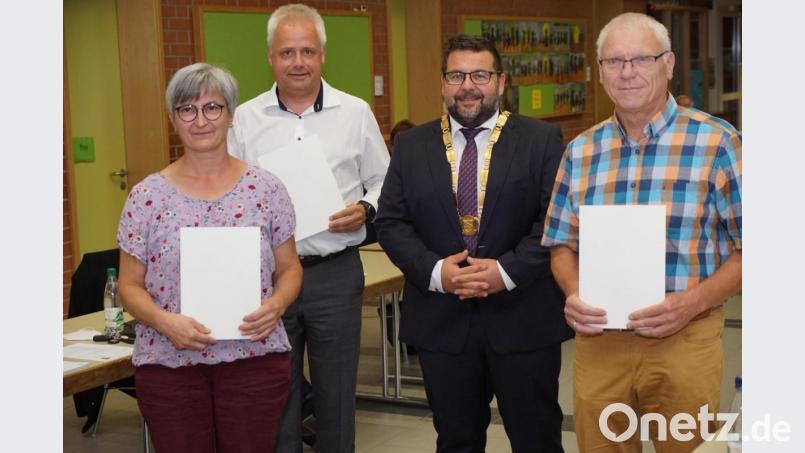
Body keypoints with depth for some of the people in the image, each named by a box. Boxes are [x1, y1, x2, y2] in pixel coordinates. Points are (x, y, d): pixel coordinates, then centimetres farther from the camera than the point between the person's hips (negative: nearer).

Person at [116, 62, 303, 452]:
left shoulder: (265, 188, 1)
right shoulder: (147, 196, 0)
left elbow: (289, 268, 8)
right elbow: (130, 285, 3)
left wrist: (275, 306, -13)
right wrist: (164, 321, -16)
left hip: (254, 358, 0)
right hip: (168, 362, 0)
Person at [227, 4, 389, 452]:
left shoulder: (355, 113, 3)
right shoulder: (246, 118, 5)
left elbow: (384, 183, 8)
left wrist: (366, 209, -11)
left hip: (335, 272, 0)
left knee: (336, 389, 9)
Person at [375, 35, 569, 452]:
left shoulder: (542, 140, 1)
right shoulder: (410, 146, 8)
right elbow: (390, 222, 3)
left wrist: (508, 270, -17)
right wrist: (434, 270, -13)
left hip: (524, 319, -2)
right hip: (441, 320, 2)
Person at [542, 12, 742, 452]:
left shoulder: (717, 143, -6)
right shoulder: (580, 151, 6)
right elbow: (563, 244, 12)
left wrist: (692, 302, -18)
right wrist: (573, 294, -9)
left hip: (684, 339, -3)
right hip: (596, 339, 3)